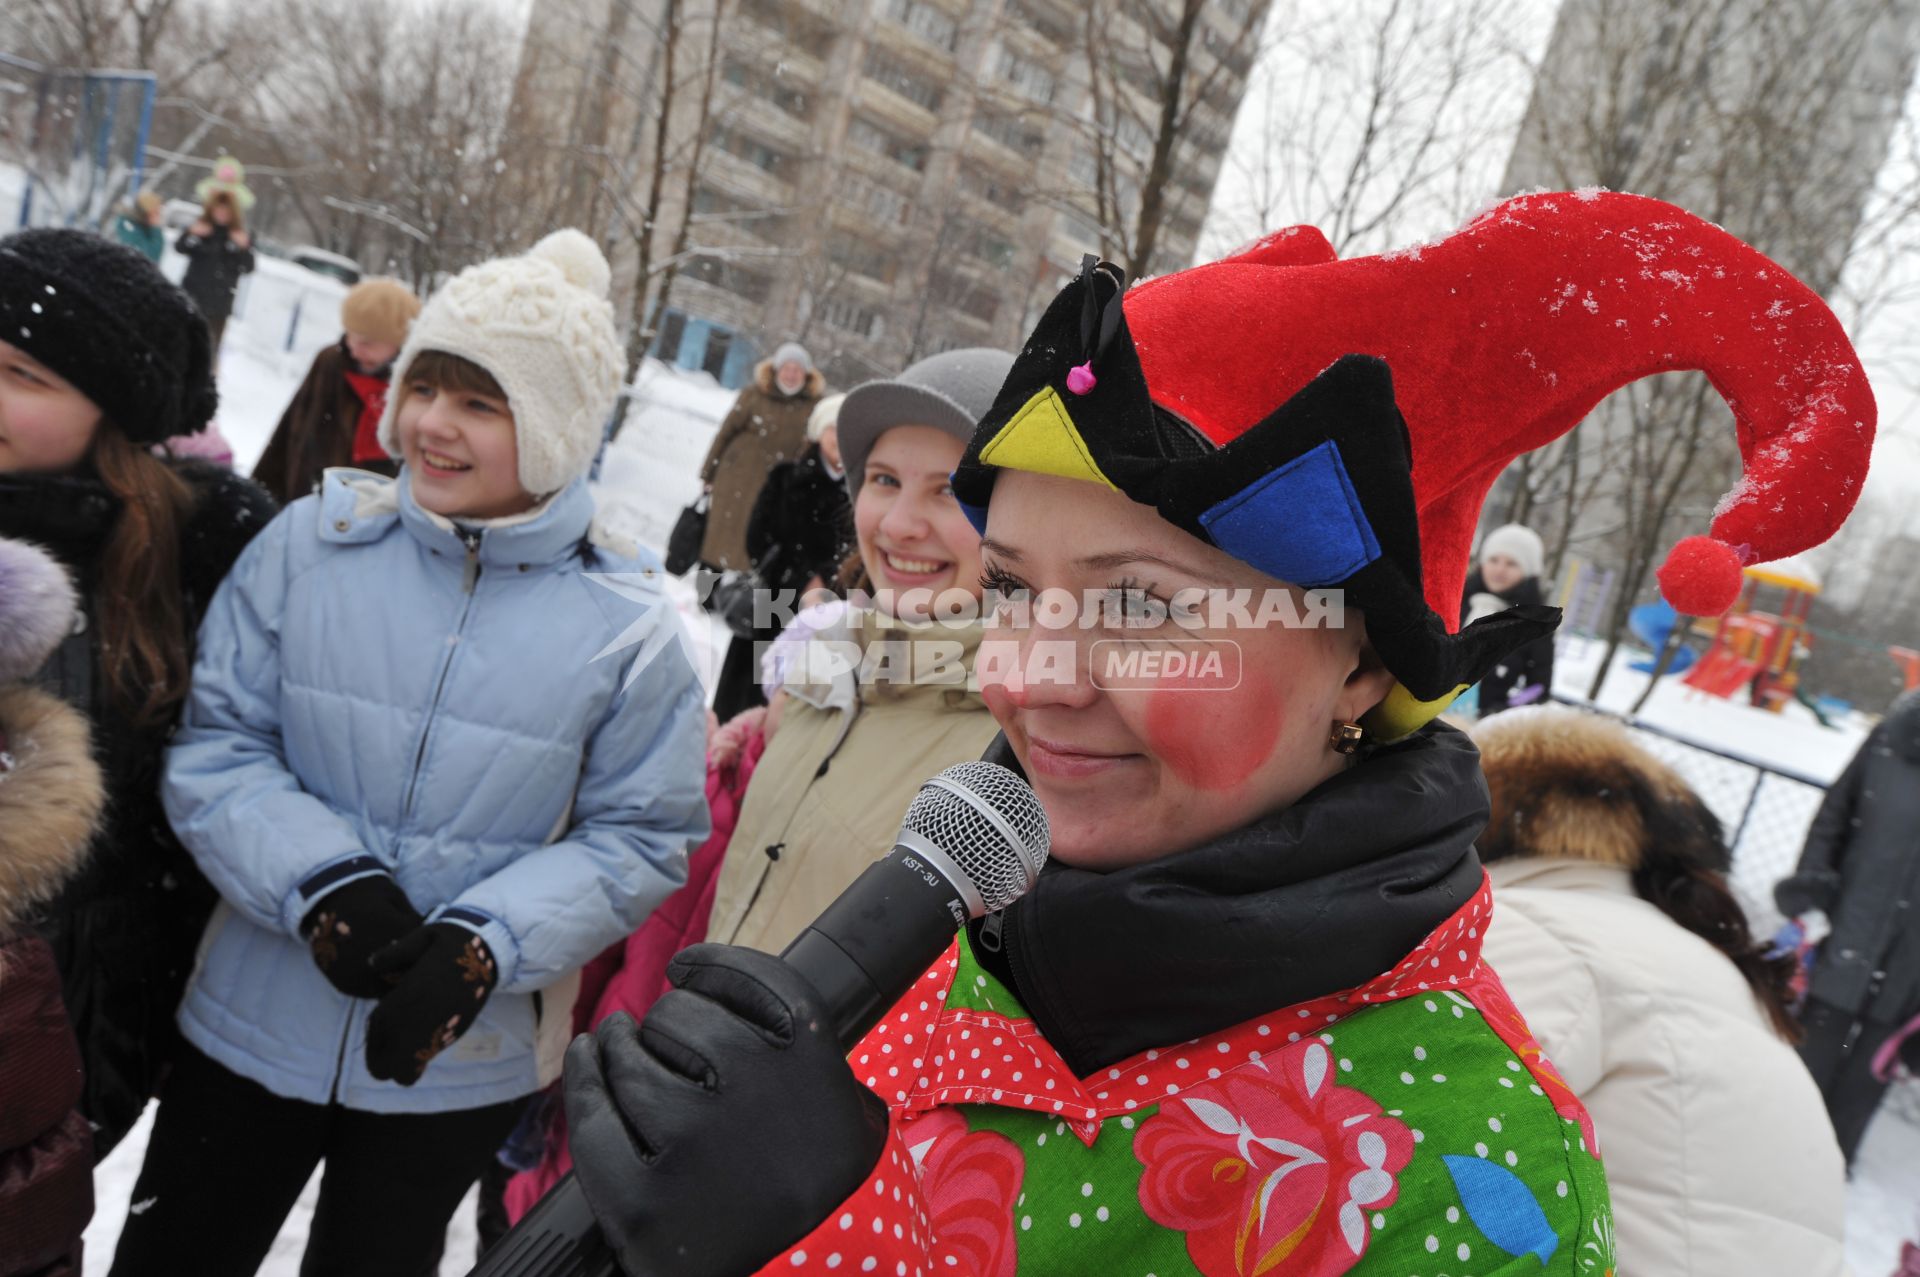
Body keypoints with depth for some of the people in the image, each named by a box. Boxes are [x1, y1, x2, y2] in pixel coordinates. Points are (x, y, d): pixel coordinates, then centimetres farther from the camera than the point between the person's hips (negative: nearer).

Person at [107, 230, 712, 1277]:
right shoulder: (312, 544, -10)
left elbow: (640, 837, -10)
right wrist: (323, 880, -23)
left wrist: (488, 943, -23)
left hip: (459, 1060, -1)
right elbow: (215, 746, -7)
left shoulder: (625, 623, -14)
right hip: (252, 1023, 1)